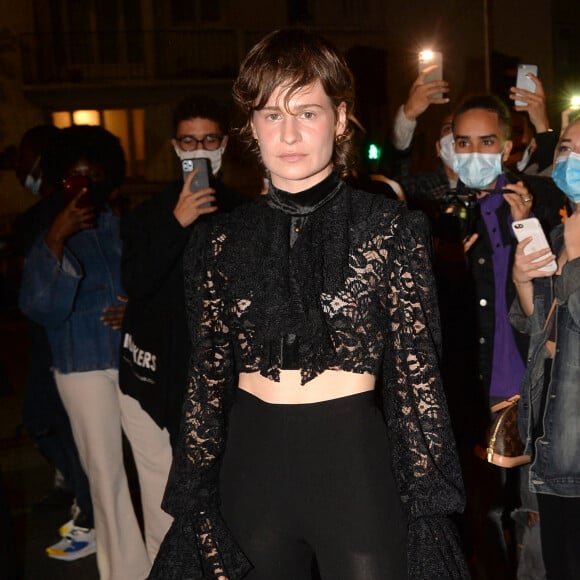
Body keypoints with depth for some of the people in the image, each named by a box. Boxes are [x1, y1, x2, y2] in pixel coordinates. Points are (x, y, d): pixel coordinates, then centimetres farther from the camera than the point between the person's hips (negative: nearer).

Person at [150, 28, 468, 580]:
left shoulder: (388, 227, -5)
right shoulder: (221, 239, 3)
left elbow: (415, 373, -5)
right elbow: (207, 378, 7)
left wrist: (426, 503, -7)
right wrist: (195, 502, 6)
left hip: (354, 461, -2)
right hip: (251, 466, 3)